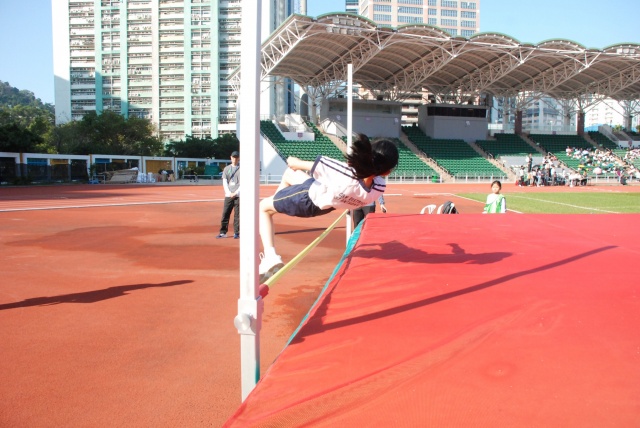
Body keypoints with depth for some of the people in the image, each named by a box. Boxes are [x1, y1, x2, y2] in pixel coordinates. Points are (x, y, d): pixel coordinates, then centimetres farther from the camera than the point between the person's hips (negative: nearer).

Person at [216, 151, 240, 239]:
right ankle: (223, 232, 6)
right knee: (225, 214, 0)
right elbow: (224, 182, 8)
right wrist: (229, 193, -6)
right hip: (228, 195, 3)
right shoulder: (226, 168, 13)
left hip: (238, 195, -3)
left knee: (237, 215, -1)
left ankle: (236, 233, 5)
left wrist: (235, 193, -10)